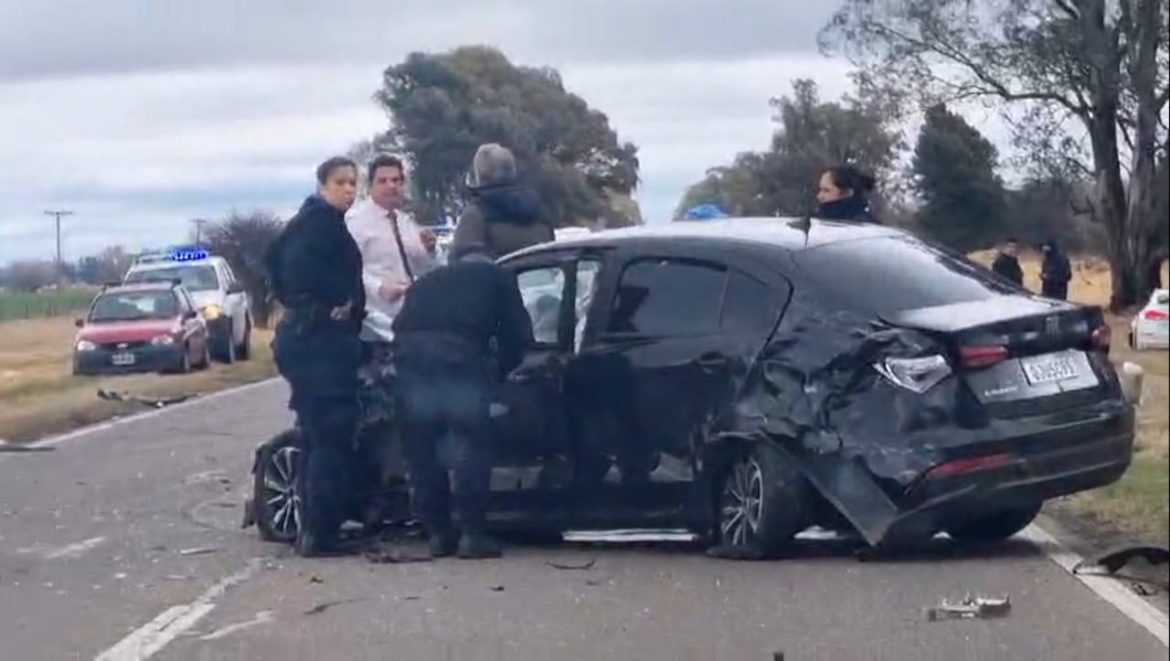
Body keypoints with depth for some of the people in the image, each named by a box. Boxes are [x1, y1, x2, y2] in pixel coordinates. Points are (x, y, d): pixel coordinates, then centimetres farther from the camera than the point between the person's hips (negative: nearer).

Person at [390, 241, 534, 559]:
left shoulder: (429, 281, 38)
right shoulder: (496, 277, 27)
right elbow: (518, 333, 20)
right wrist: (499, 370, 33)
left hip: (409, 351, 4)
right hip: (459, 352, -4)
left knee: (421, 447, 13)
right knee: (472, 444, 5)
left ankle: (438, 533, 15)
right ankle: (471, 533, 1)